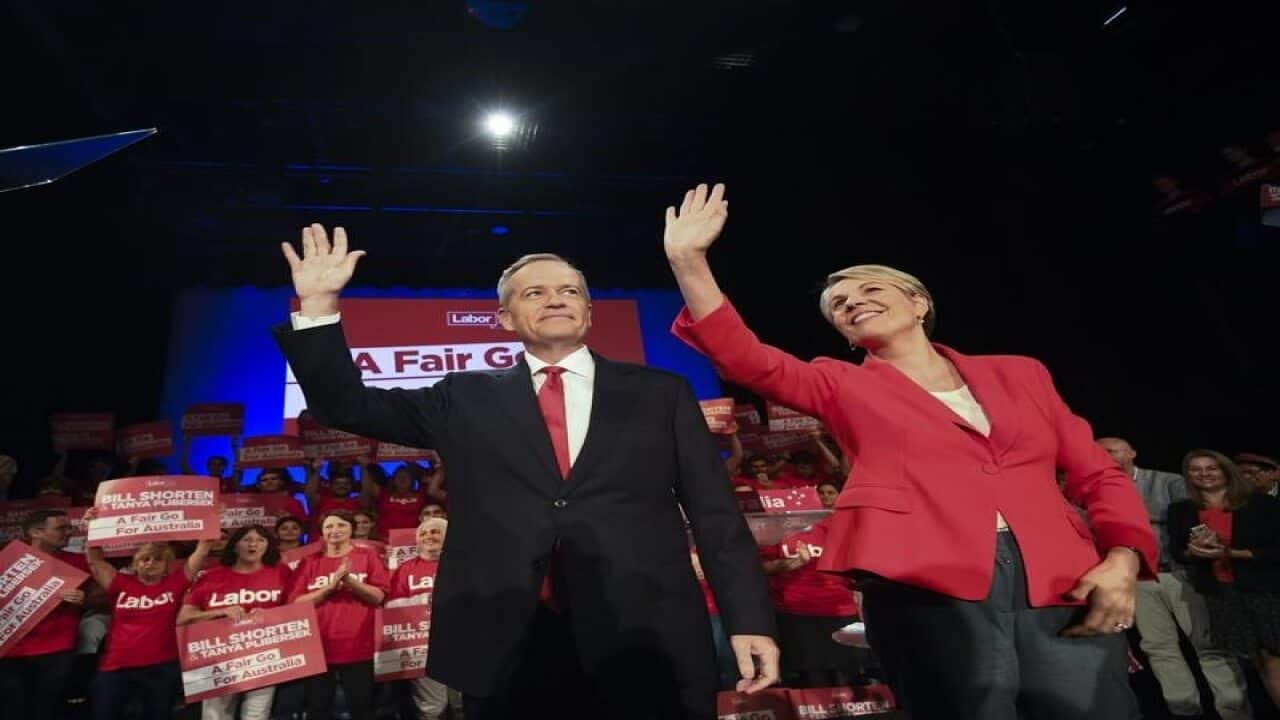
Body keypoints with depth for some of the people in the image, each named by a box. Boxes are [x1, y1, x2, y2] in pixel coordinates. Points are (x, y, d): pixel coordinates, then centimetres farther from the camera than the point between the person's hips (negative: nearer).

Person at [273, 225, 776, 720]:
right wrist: (319, 304, -1)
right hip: (505, 647, 1)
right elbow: (347, 406, 10)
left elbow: (715, 514, 4)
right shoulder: (467, 400, 10)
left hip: (646, 644, 0)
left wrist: (749, 620, -3)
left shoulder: (660, 393, 7)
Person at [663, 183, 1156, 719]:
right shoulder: (842, 386, 13)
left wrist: (1123, 558, -1)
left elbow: (1098, 475, 18)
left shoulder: (1019, 373, 19)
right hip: (926, 586, -2)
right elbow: (745, 357, -1)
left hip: (1062, 590, 3)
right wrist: (689, 260, -9)